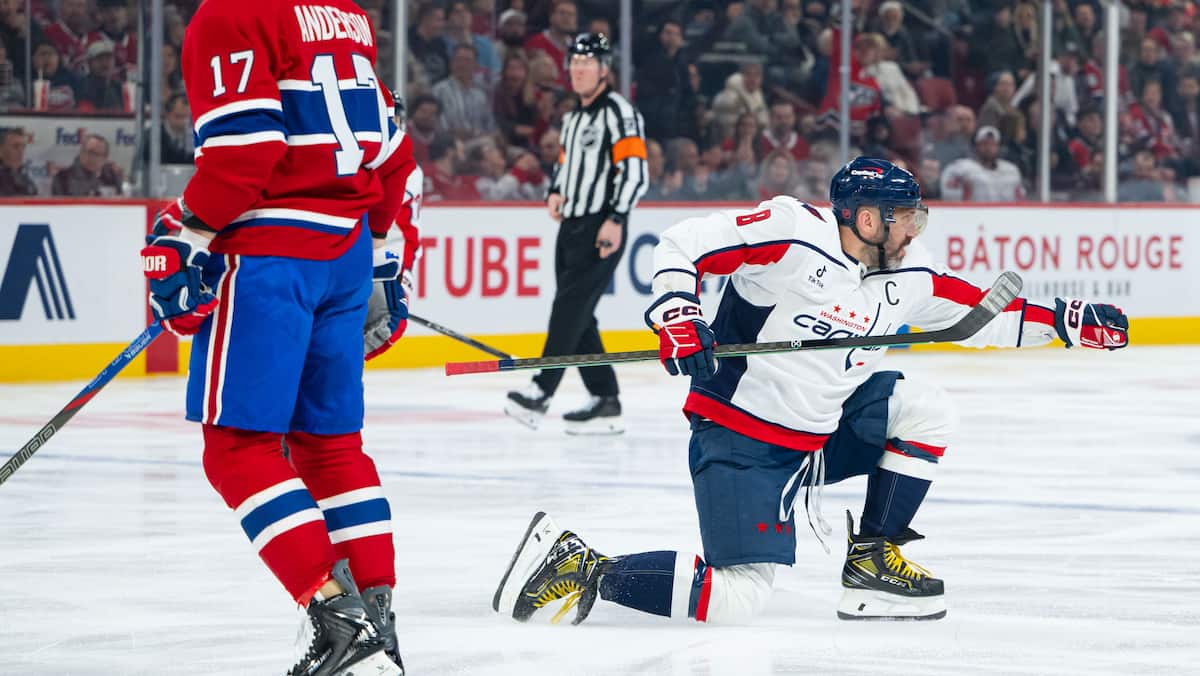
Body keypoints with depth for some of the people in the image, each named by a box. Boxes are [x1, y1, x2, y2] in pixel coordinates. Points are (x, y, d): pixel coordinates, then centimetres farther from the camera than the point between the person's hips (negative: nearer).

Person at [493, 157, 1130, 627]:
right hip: (739, 437, -8)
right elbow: (682, 244, -17)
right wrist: (677, 315, -32)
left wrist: (1064, 320, 4)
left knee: (925, 410, 2)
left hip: (819, 432, 8)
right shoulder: (793, 234, -19)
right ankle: (580, 568, -6)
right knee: (736, 598, -18)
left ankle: (873, 561, 9)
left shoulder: (907, 278, 4)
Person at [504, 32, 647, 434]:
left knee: (570, 308, -16)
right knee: (578, 318, 5)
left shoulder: (618, 111, -9)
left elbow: (634, 169, -16)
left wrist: (615, 219, -23)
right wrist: (555, 194, 10)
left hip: (601, 229, -9)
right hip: (571, 226, 9)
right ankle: (605, 401, 8)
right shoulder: (573, 120, 20)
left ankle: (540, 393, -22)